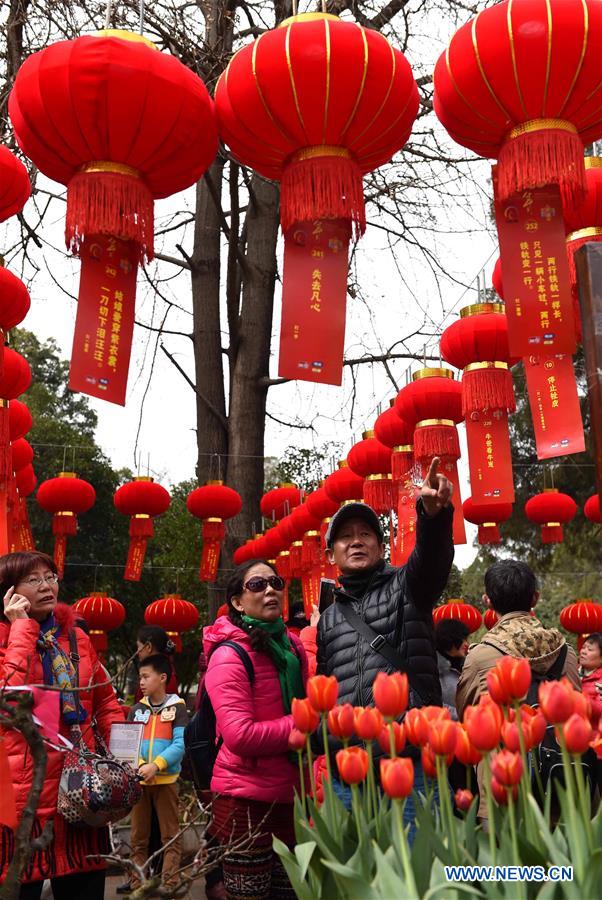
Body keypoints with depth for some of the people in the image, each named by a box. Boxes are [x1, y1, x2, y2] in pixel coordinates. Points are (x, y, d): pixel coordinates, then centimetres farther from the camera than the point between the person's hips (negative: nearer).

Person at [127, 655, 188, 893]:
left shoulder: (177, 707, -2)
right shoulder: (136, 709, 8)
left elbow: (180, 744, -11)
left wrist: (156, 765, -23)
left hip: (166, 780, -3)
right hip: (139, 781, 3)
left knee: (170, 837, 2)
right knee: (138, 838, 10)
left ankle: (169, 885, 9)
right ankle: (137, 884, 19)